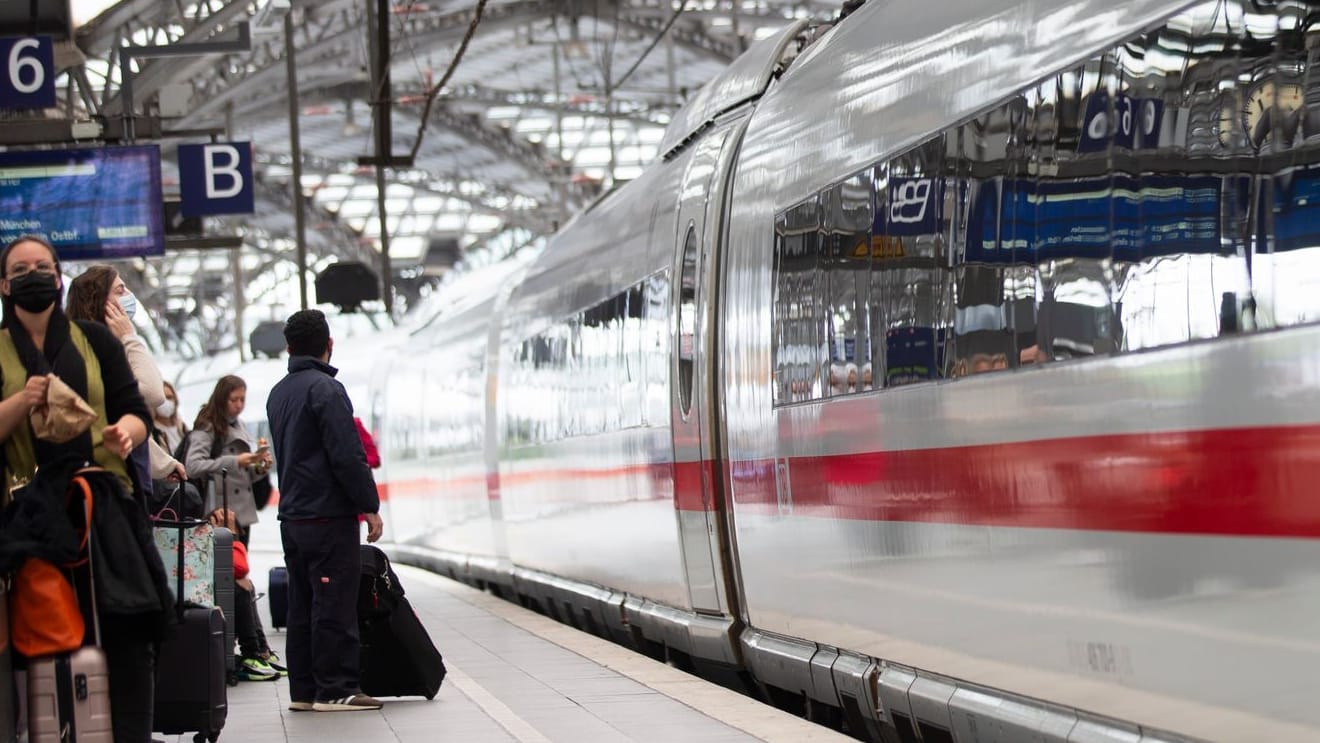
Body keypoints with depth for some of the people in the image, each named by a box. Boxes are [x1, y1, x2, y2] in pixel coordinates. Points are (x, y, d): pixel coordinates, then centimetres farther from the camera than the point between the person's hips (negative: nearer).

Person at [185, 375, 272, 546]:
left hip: (244, 512, 7)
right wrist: (235, 462, -25)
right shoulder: (207, 428, -5)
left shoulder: (240, 426, 18)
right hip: (222, 513, -7)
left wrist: (260, 468, -1)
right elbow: (193, 466, -20)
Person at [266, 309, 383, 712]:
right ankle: (336, 689, -6)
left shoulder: (278, 393, 16)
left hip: (292, 517, 9)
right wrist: (370, 506, -10)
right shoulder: (325, 389, -12)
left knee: (302, 604, 10)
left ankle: (303, 688, 12)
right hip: (329, 516, -9)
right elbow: (348, 457, -17)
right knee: (335, 604, -6)